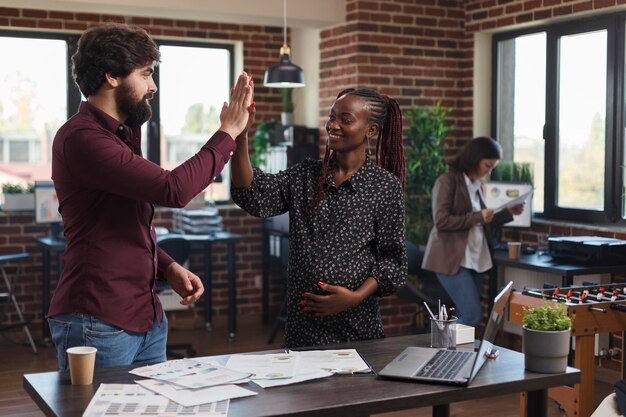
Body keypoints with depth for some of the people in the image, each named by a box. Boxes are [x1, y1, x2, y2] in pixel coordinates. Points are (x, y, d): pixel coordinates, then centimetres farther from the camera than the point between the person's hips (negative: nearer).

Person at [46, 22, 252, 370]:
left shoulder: (122, 134, 15)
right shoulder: (82, 137, -17)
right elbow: (173, 190, -24)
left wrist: (168, 267, 6)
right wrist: (227, 132, -13)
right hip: (99, 324, -9)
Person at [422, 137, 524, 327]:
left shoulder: (476, 185, 15)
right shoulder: (447, 181, -7)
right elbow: (441, 221, -17)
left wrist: (508, 213, 11)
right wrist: (478, 217, -17)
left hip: (476, 260, 8)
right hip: (453, 259, -8)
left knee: (465, 318, 4)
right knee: (473, 316, -15)